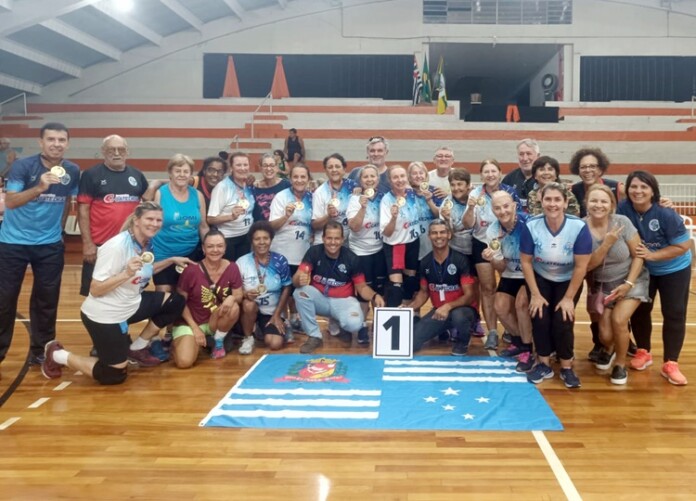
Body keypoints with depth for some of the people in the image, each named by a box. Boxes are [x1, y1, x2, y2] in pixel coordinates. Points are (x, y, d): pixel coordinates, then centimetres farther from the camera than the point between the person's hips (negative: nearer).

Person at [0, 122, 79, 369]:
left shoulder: (72, 171, -3)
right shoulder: (22, 166, -14)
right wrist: (39, 187, -37)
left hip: (50, 245, 3)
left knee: (47, 301, 7)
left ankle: (40, 351, 21)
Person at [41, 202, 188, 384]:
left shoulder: (147, 244, 0)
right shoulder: (116, 246, -26)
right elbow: (95, 290, -25)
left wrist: (171, 260, 8)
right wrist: (126, 274, -36)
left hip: (130, 306, 8)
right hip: (104, 315, -8)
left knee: (176, 302, 1)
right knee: (115, 376, -1)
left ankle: (137, 348, 14)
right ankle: (58, 356, 17)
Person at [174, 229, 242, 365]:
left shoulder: (232, 268, -10)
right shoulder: (191, 270, -18)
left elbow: (239, 296, -5)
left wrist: (232, 298, -30)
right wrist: (195, 328, -14)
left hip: (215, 321, 3)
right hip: (189, 322, -3)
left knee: (234, 308, -29)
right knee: (184, 362, -25)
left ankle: (218, 341, -1)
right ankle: (178, 342, 13)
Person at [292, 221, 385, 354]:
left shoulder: (351, 258, -11)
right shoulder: (314, 252, -12)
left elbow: (361, 286, -4)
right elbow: (296, 280, -19)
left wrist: (374, 296, -27)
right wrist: (300, 280, -46)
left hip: (343, 300, -1)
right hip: (320, 299, 1)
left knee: (354, 323, -32)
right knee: (300, 292, -30)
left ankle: (340, 327, 10)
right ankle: (314, 336, -13)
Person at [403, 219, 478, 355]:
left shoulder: (461, 260, -16)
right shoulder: (425, 263, -2)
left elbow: (469, 295, -18)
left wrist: (448, 306, -36)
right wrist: (409, 307, -8)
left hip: (462, 309, -3)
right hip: (438, 311, 4)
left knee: (458, 315, -41)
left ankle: (462, 342, -5)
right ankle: (445, 329, 14)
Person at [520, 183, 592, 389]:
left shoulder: (579, 227, -28)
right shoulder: (531, 226, -24)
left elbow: (581, 267, -19)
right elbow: (526, 262, -13)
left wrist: (568, 298, -14)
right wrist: (535, 294, -12)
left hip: (567, 280, -1)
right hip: (540, 278, 1)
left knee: (562, 320, -14)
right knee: (540, 317, -12)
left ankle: (567, 367, 6)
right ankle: (544, 364, 8)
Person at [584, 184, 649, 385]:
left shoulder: (622, 222, -19)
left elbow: (638, 255, -10)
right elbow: (587, 265, -16)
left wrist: (629, 283, -18)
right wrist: (607, 244, -28)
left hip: (630, 279, -1)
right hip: (601, 284, 1)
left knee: (618, 320, -21)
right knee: (605, 334, -4)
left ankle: (620, 364, 8)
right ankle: (609, 350, 36)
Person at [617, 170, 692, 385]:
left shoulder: (666, 214, -28)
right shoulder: (624, 208, -21)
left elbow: (683, 246, -23)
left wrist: (652, 255, -30)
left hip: (674, 270, -3)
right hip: (642, 270, 3)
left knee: (674, 315, 0)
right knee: (639, 311, 11)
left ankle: (670, 364, 9)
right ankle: (643, 352, 31)